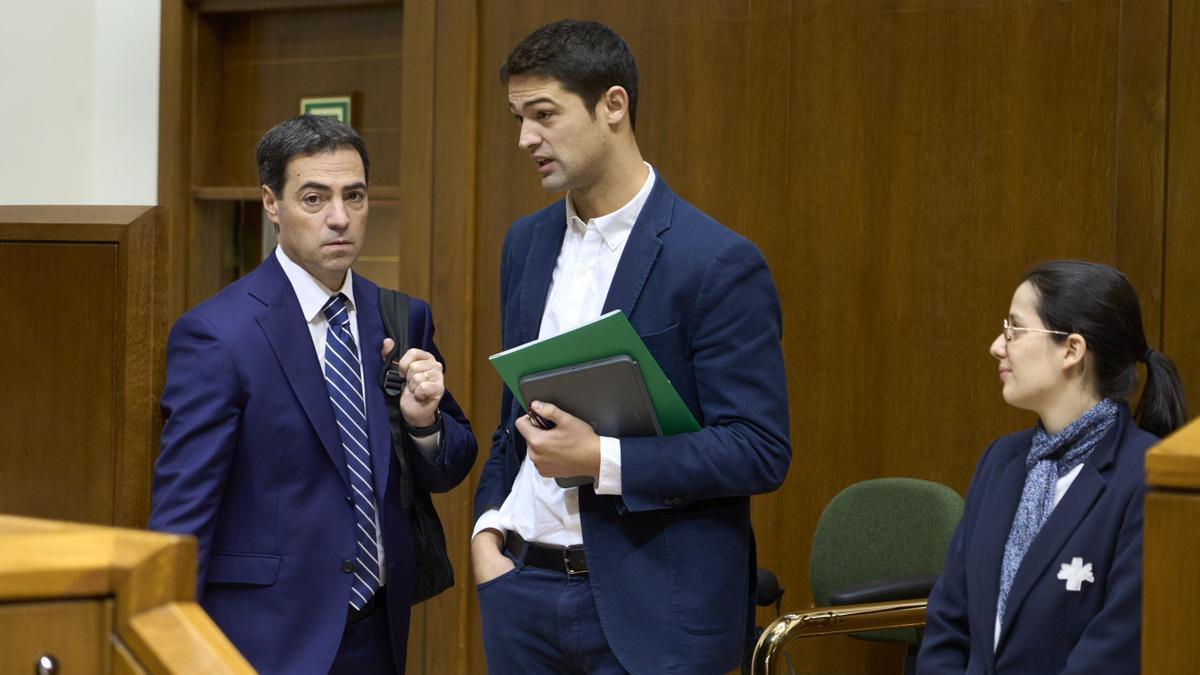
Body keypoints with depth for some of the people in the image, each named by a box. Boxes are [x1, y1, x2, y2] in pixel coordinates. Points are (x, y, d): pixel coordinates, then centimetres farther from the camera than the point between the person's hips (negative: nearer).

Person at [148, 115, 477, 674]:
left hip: (380, 628, 5)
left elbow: (450, 471, 12)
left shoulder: (403, 319, 6)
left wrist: (424, 421, -9)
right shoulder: (216, 334, -11)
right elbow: (181, 508, -13)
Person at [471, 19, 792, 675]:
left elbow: (761, 451, -14)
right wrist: (487, 527, 4)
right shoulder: (526, 244, 10)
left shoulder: (718, 263, -11)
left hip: (650, 609, -5)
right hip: (523, 589, 6)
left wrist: (603, 460, -19)